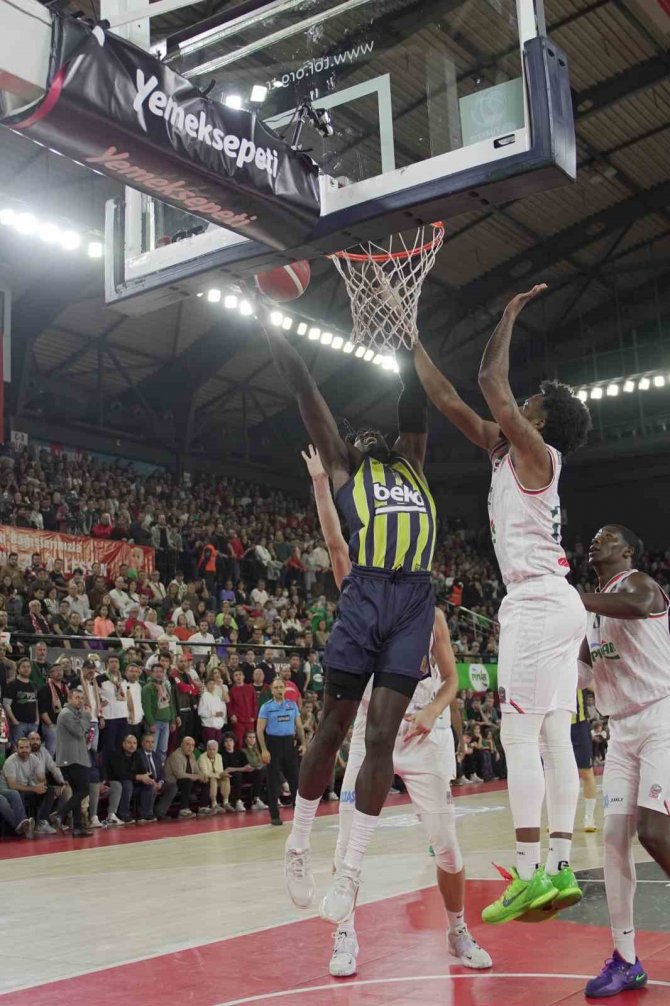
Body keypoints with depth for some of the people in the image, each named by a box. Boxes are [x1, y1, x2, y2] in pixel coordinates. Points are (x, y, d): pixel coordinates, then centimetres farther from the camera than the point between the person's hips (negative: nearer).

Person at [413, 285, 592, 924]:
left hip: (537, 603, -10)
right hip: (555, 603, 10)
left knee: (519, 736, -10)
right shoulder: (510, 453, 19)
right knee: (554, 738, 6)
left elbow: (490, 381, -11)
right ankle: (560, 870, 8)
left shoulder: (535, 452, -5)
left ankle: (529, 873, -9)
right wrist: (411, 341, 23)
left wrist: (510, 315, 3)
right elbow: (449, 402, 21)